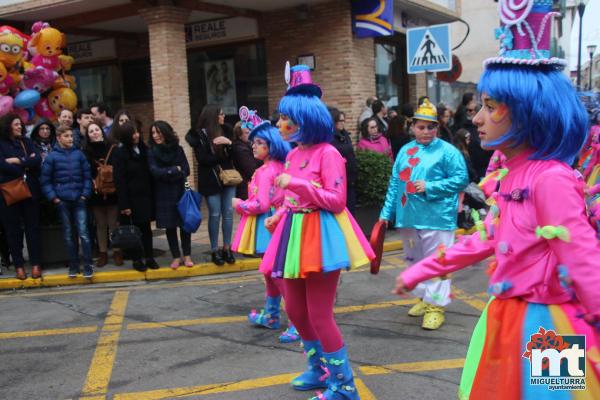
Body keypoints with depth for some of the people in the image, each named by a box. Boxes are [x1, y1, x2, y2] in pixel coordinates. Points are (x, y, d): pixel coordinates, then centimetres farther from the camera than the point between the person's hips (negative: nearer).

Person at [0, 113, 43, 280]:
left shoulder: (26, 142, 10)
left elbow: (38, 160, -3)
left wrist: (18, 161, -12)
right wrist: (27, 164, -9)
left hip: (30, 191, 2)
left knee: (33, 227, 4)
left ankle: (36, 264, 10)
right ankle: (19, 265, 12)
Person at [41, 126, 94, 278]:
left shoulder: (79, 154, 1)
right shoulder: (52, 157, -1)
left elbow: (87, 175, 4)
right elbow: (45, 180, 1)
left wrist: (85, 194, -3)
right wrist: (53, 197, -6)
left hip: (79, 200, 0)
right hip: (62, 201, 0)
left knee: (83, 233, -6)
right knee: (68, 234, 10)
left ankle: (88, 265, 0)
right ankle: (73, 265, 19)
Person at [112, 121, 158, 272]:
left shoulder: (144, 149, 9)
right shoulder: (120, 153, -6)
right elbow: (119, 180, -10)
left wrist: (152, 196, 5)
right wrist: (124, 204, -15)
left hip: (145, 196, 4)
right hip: (131, 198, -4)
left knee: (146, 228, 8)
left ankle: (149, 257, 15)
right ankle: (137, 259, 12)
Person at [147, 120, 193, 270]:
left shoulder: (177, 149, 2)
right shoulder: (151, 152, 0)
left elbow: (186, 170, -2)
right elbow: (155, 172, -11)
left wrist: (166, 173, -13)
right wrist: (175, 170, -9)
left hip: (181, 192, 0)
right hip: (164, 195, 0)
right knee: (170, 226, 4)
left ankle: (187, 255, 12)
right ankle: (176, 257, 13)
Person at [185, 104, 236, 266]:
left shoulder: (224, 131, 7)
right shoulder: (198, 135, -5)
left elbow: (232, 154, 4)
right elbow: (202, 158, -12)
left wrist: (228, 144, -15)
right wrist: (222, 157, -8)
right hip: (211, 181, -4)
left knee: (228, 213, 4)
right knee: (215, 215, 1)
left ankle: (227, 248, 15)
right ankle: (214, 251, 11)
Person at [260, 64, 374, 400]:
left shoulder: (327, 153, -13)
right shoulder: (293, 154, 11)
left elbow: (337, 201, -17)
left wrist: (297, 184, -21)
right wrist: (279, 215, 7)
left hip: (320, 235, -8)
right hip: (294, 235, 8)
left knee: (319, 315, -3)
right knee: (296, 311, 15)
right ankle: (319, 370, 35)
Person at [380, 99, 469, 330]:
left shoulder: (447, 151, -4)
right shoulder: (405, 151, 12)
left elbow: (461, 179, -11)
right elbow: (395, 183, 14)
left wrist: (429, 187, -16)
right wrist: (387, 212, 10)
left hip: (436, 218, -6)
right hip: (408, 217, 6)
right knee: (414, 261, 17)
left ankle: (436, 306, 5)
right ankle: (424, 297, 33)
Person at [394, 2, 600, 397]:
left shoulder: (550, 178, -21)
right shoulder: (515, 175, 7)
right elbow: (486, 240, 15)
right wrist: (420, 271, 19)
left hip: (542, 327, -9)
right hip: (508, 319, 9)